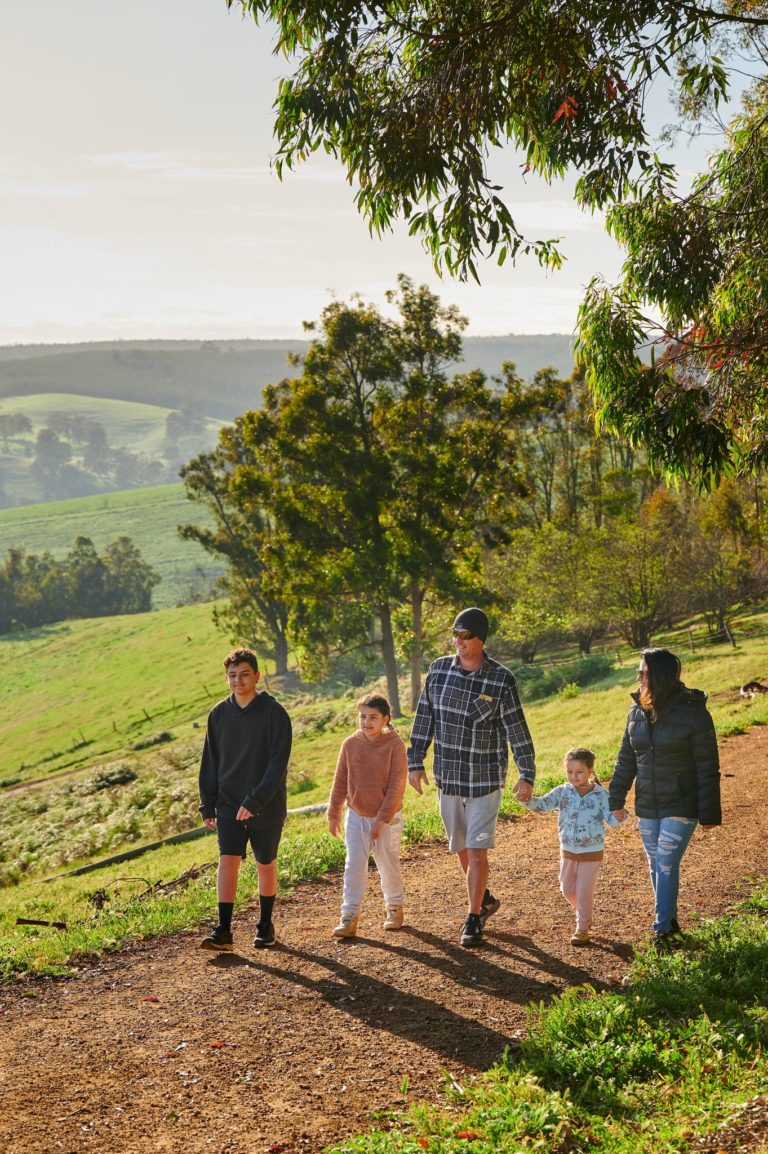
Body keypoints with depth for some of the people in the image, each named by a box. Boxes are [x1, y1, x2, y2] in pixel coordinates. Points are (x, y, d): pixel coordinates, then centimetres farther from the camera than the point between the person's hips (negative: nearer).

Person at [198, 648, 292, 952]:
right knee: (227, 862, -9)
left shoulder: (274, 713, -10)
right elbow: (210, 762, 10)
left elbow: (278, 763, -16)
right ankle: (223, 931, -7)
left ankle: (265, 926, 26)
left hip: (266, 807, -2)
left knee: (266, 865, 10)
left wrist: (255, 801, -23)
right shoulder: (219, 714, 3)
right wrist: (207, 805, 6)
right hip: (229, 805, 3)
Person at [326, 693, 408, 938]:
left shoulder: (395, 745, -13)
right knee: (354, 867, -2)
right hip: (356, 817, 2)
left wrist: (383, 819, -15)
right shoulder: (350, 744, -3)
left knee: (389, 866, 11)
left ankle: (394, 908, 31)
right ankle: (349, 917, 1)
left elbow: (396, 785, -13)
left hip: (387, 819, -2)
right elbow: (340, 782, 5)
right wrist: (334, 814, 6)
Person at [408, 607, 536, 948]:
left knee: (477, 850, -6)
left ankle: (473, 919, 5)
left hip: (486, 779, -4)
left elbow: (517, 729, -8)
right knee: (461, 849, 16)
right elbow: (424, 718, 6)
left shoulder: (501, 679, -12)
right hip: (447, 778, 4)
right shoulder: (439, 670, -1)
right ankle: (484, 899, 37)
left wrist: (526, 776, -9)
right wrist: (415, 762, 6)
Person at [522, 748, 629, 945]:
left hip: (592, 853, -4)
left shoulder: (600, 795, -13)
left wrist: (619, 816, -35)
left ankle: (582, 929, 19)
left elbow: (610, 818, -12)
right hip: (568, 850, 4)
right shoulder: (562, 792, -7)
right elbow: (542, 805, -16)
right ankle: (584, 915, 42)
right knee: (567, 889, 14)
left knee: (584, 892, 3)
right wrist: (528, 799, -36)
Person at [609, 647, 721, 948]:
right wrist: (614, 800, 6)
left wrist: (709, 813, -11)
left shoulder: (693, 712, -15)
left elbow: (707, 767, -11)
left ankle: (662, 928, 3)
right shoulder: (637, 711, 1)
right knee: (656, 865, 13)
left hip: (681, 805, -6)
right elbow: (626, 759, 9)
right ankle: (670, 919, 29)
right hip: (647, 806, 6)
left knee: (666, 864, -8)